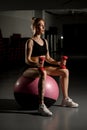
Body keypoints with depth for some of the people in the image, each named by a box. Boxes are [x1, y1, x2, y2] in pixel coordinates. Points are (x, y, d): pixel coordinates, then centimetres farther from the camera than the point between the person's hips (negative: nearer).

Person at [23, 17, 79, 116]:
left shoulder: (45, 41, 13)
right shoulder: (30, 41, -10)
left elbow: (47, 58, 17)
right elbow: (27, 60, -17)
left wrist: (58, 63, 1)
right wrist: (37, 64, -35)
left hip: (42, 67, 8)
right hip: (32, 68, -8)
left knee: (65, 71, 3)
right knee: (43, 73, -42)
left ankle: (65, 99, 13)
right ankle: (41, 106, -44)